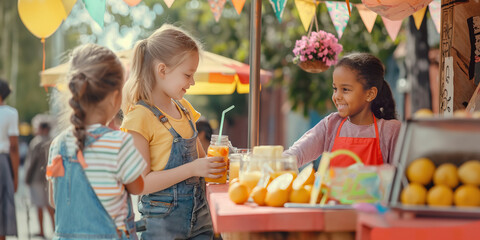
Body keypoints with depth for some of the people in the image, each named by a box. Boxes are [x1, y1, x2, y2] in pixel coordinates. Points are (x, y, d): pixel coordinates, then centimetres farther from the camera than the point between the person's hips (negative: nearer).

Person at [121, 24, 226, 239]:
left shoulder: (184, 108, 11)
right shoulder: (140, 117, -13)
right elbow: (140, 182, -18)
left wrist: (215, 163, 1)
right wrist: (192, 169, -23)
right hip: (162, 222, -7)